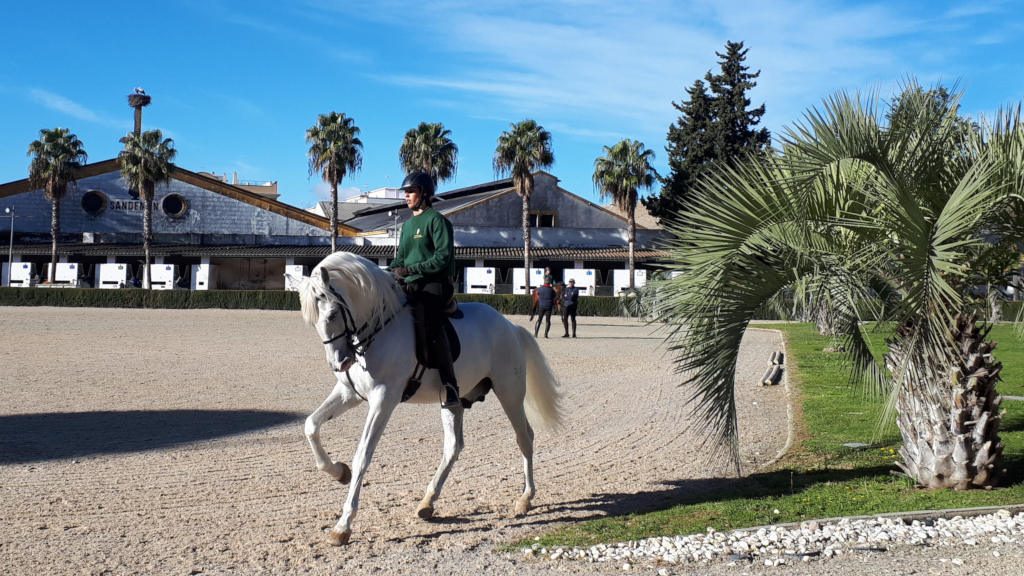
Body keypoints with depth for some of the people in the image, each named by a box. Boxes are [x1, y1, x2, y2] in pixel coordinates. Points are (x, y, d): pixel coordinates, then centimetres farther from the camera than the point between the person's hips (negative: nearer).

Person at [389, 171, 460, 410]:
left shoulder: (436, 220, -2)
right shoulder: (407, 224, 23)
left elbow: (443, 257, -13)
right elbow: (400, 257, 26)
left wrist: (411, 269, -18)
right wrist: (391, 272, 4)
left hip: (434, 285, -9)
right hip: (409, 286, 9)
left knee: (429, 324, -31)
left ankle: (451, 388, -34)